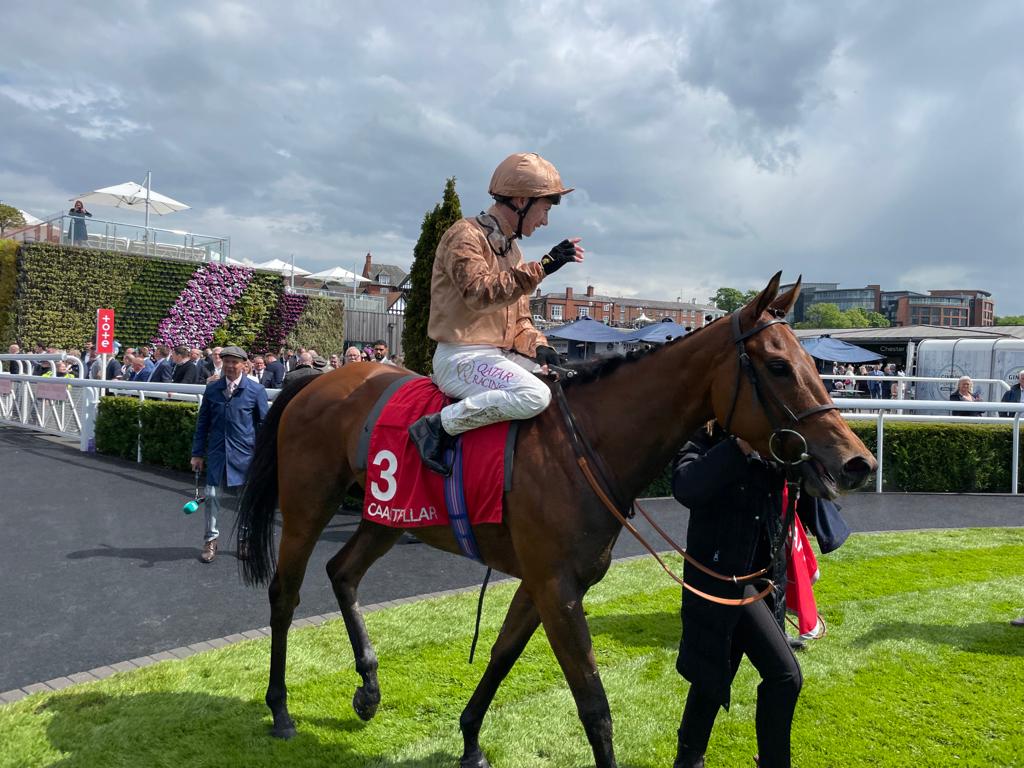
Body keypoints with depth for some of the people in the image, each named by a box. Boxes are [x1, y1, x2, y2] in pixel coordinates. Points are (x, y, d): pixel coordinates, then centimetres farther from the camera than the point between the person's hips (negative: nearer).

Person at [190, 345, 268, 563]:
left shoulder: (256, 390, -4)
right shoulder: (212, 389, 4)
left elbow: (264, 423, 0)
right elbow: (202, 423, 9)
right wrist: (197, 453, 7)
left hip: (245, 453, -2)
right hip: (217, 453, 2)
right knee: (212, 496, -1)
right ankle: (210, 540, 17)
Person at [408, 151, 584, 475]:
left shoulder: (511, 248, 19)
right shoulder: (466, 235, -9)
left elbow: (519, 318, 20)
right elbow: (479, 293, -27)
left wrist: (538, 346, -1)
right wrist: (541, 268, -28)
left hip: (503, 355, 9)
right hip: (461, 355, -9)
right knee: (534, 395, -31)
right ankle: (438, 426, -19)